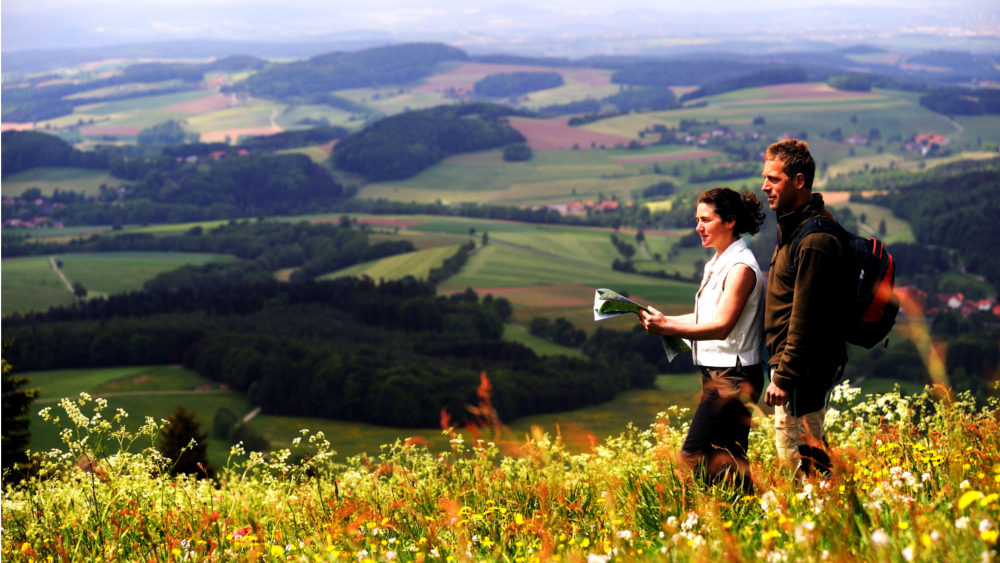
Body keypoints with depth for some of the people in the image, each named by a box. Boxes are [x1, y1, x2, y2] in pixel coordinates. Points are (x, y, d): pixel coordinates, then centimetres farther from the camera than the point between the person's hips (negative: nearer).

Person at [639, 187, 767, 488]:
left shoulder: (741, 267, -15)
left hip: (733, 377, -10)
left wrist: (668, 328, -31)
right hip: (718, 373, 10)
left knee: (693, 458, -12)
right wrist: (666, 319, 5)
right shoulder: (718, 264, 14)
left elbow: (721, 325, -23)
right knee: (728, 460, 12)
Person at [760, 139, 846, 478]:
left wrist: (784, 377, -20)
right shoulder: (796, 226, 13)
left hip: (804, 369, -11)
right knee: (809, 459, 16)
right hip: (799, 364, 11)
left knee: (797, 459, -5)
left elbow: (804, 318, -22)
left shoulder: (813, 239, -20)